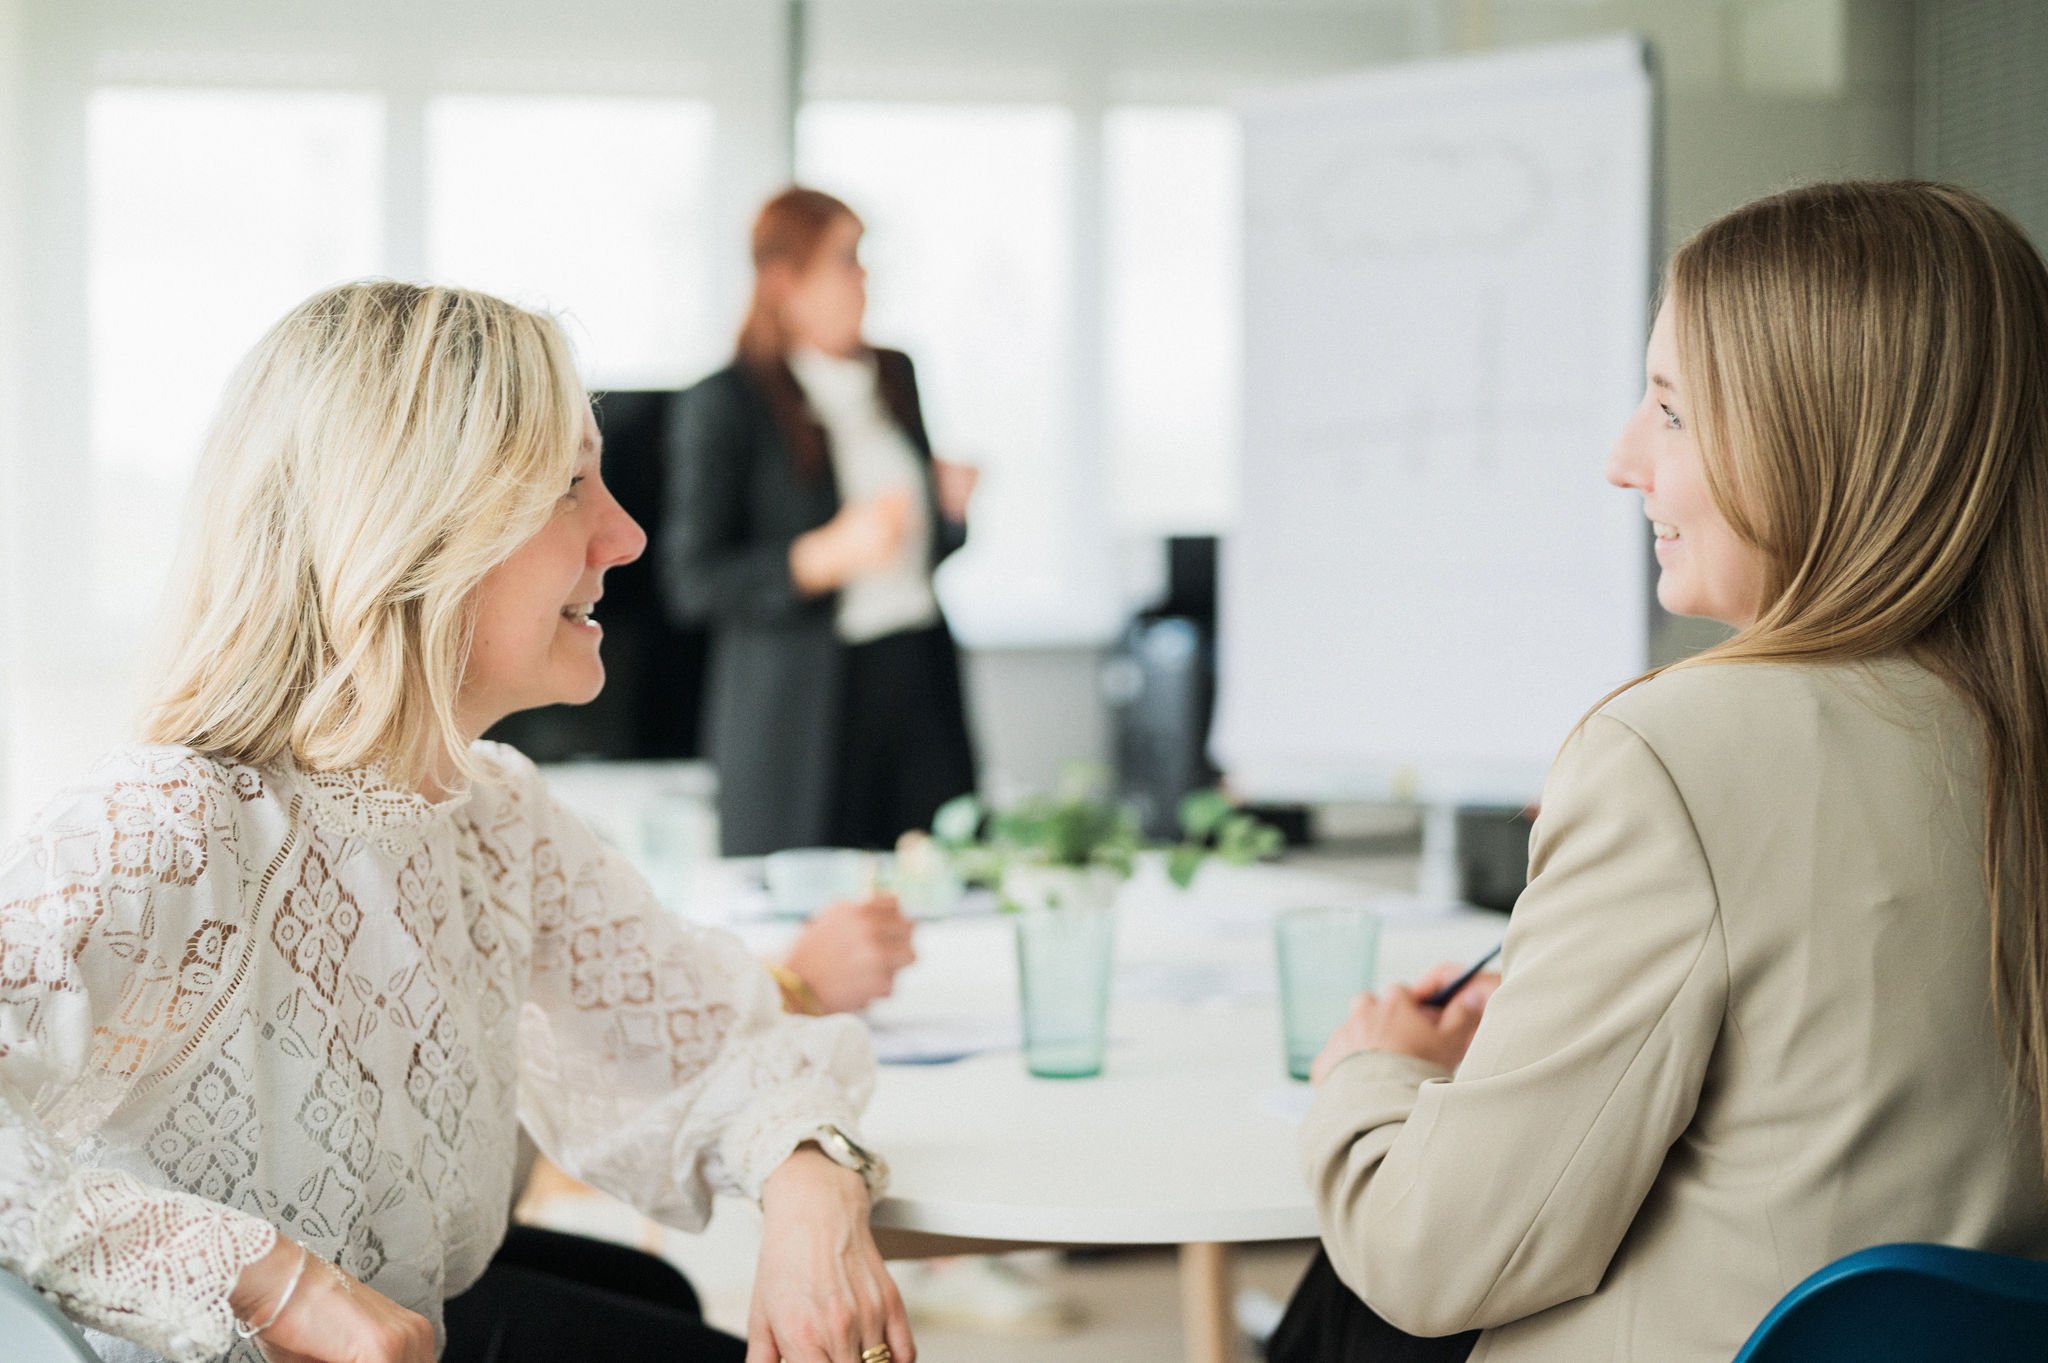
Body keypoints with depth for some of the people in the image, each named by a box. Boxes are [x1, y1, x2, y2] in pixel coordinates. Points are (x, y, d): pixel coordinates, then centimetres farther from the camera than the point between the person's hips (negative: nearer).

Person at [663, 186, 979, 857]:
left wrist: (950, 501, 2)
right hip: (802, 714, -5)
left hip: (919, 688, 5)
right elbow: (691, 583, -10)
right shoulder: (723, 404, -6)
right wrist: (826, 554, -20)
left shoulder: (893, 375, 14)